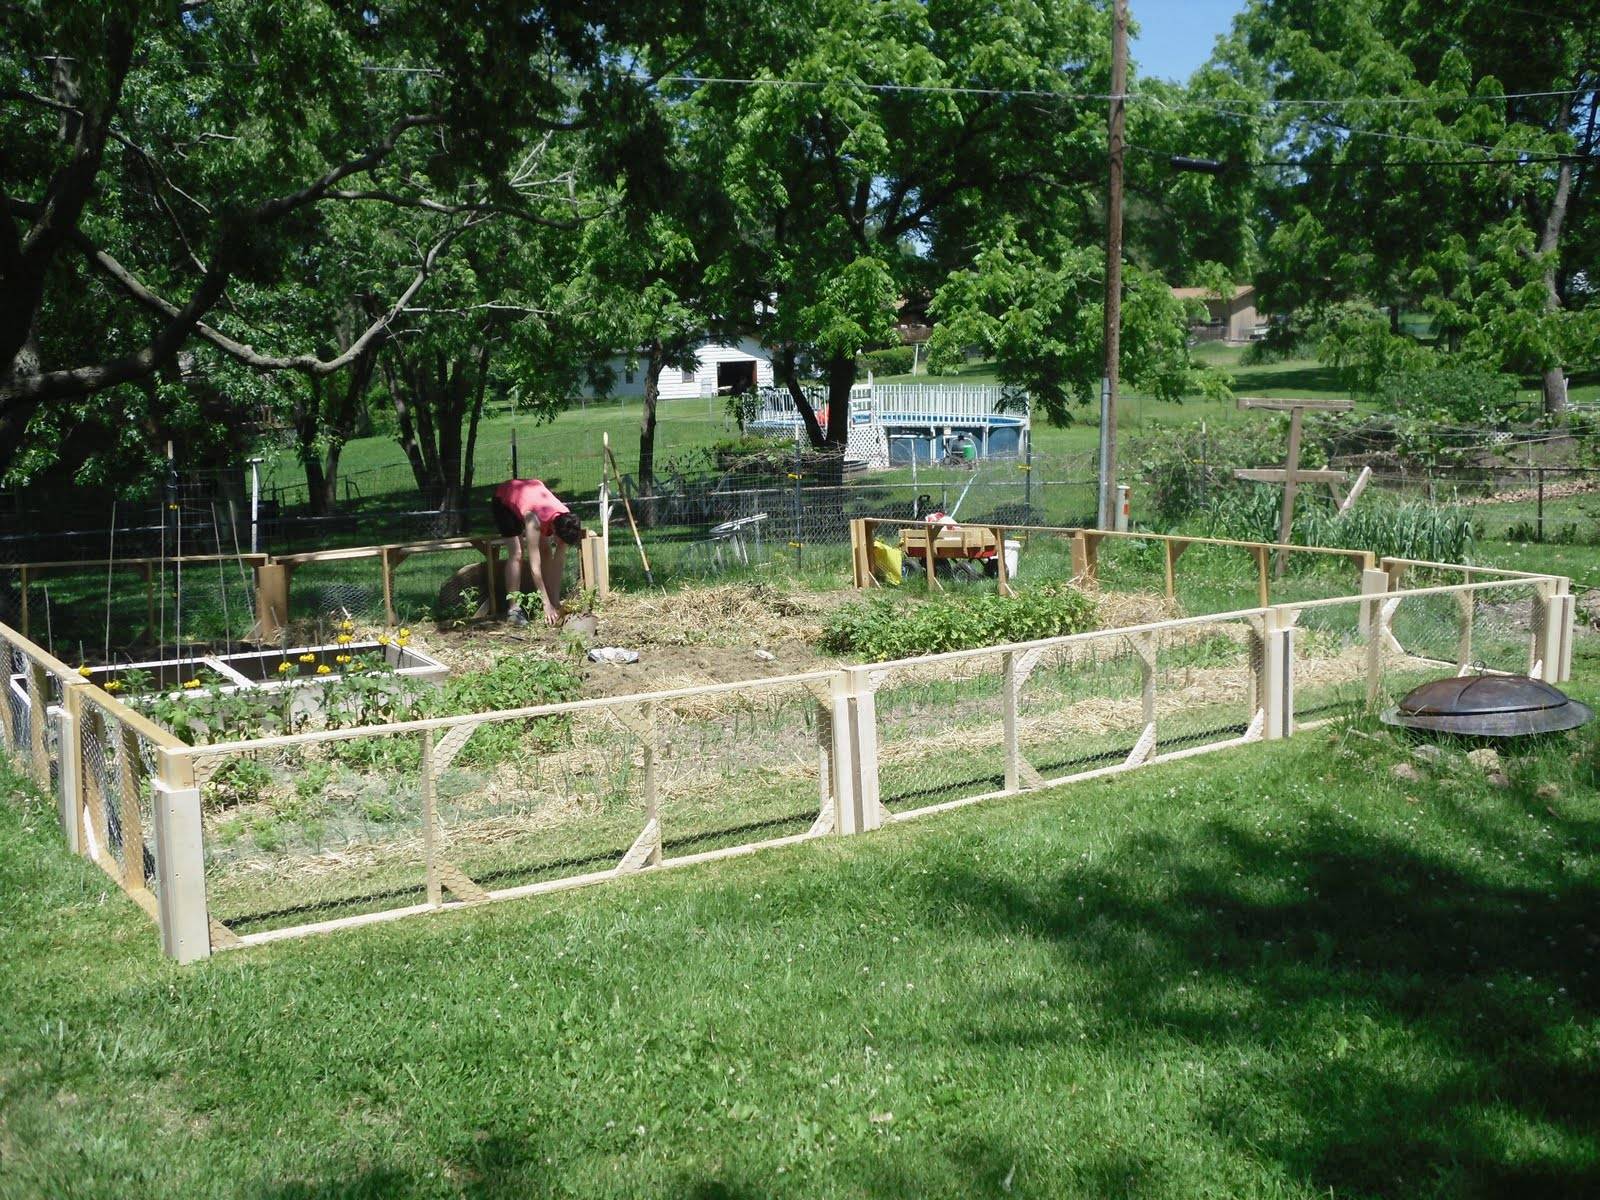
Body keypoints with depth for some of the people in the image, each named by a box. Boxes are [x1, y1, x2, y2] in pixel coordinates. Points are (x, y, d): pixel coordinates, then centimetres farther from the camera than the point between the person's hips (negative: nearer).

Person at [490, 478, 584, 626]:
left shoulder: (565, 520, -28)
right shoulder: (535, 520, -44)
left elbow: (558, 563, -21)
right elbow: (535, 567, -41)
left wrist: (556, 603, -21)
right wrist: (547, 606, -40)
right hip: (504, 499, -5)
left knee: (546, 551, -5)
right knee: (516, 554, -18)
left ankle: (554, 602, 2)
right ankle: (514, 610, -15)